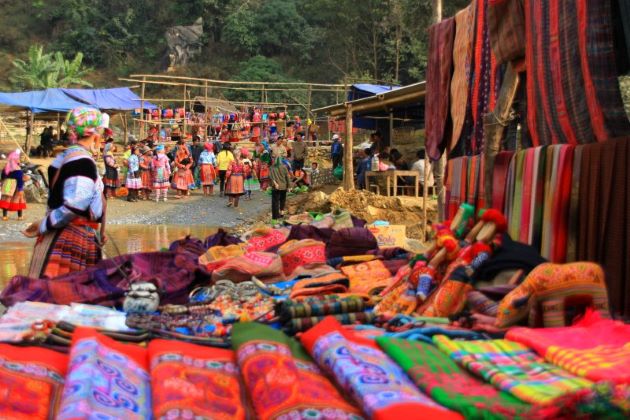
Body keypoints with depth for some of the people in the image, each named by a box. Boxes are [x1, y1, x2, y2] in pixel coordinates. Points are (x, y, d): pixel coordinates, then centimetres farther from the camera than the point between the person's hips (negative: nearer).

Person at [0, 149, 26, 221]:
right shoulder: (18, 169, -15)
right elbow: (20, 180, -17)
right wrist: (21, 189, -13)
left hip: (6, 186, 5)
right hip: (15, 187, -5)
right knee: (18, 200, 6)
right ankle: (20, 216, 11)